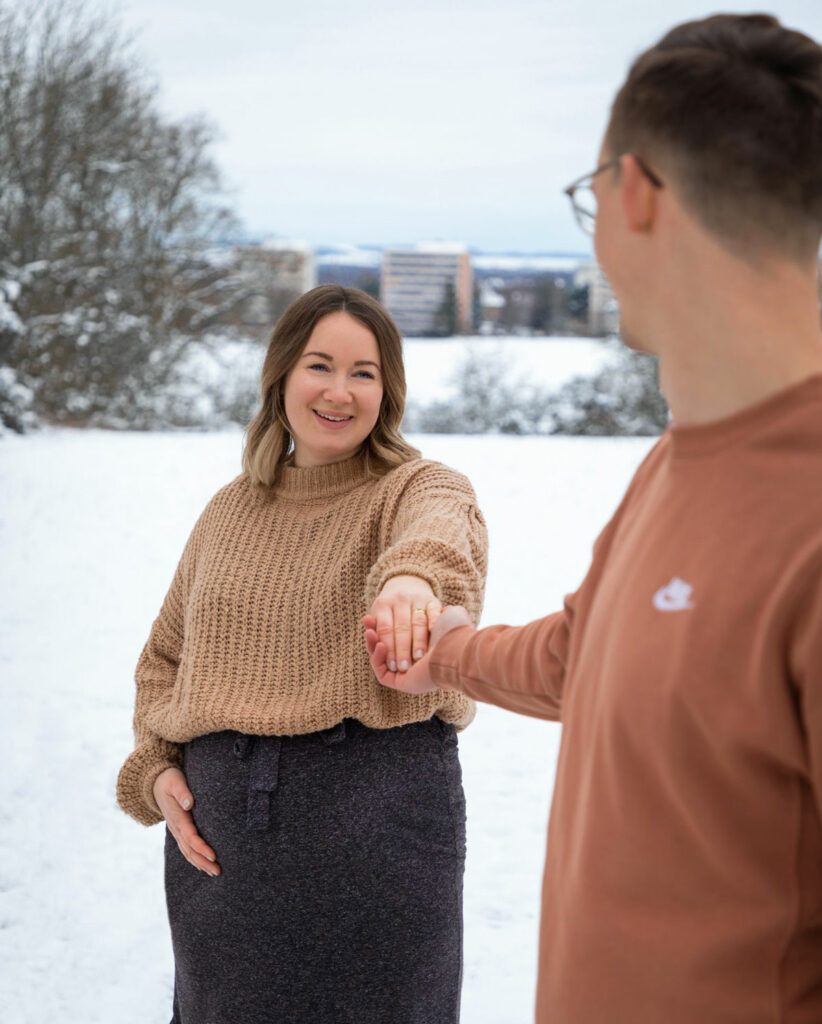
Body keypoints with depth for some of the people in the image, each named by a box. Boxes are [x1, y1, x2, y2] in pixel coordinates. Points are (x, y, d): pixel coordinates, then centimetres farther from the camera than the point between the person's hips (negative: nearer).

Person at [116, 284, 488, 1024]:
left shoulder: (419, 487, -3)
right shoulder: (230, 511, 12)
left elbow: (442, 523, -29)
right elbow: (166, 657, 19)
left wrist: (412, 574, -53)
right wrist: (156, 768, 2)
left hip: (376, 812, -4)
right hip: (220, 831, 4)